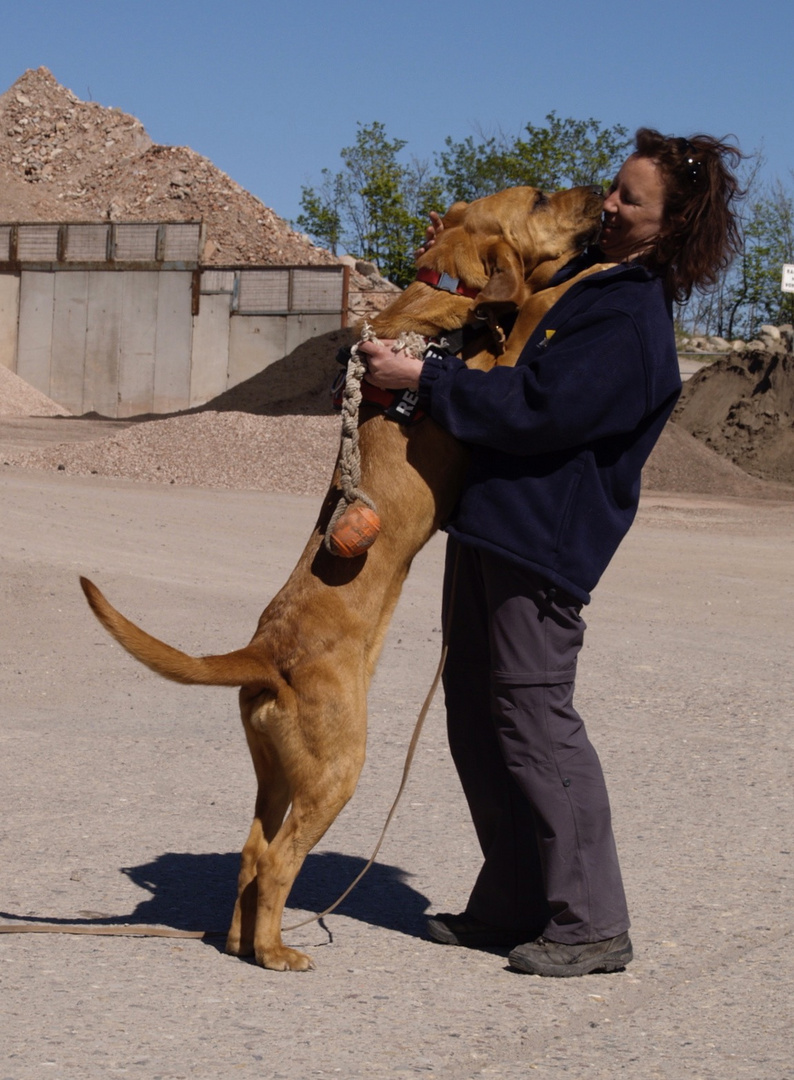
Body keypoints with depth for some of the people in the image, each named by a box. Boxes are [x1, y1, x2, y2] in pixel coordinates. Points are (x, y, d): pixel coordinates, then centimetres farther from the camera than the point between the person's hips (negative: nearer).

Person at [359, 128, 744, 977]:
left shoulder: (632, 319, -16)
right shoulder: (579, 277, 15)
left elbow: (536, 410, -22)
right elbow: (510, 359, 31)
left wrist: (425, 378, -19)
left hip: (541, 535, -10)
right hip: (488, 524, 10)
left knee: (534, 720, -7)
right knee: (477, 719, 13)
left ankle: (591, 924, 2)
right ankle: (512, 906, 23)